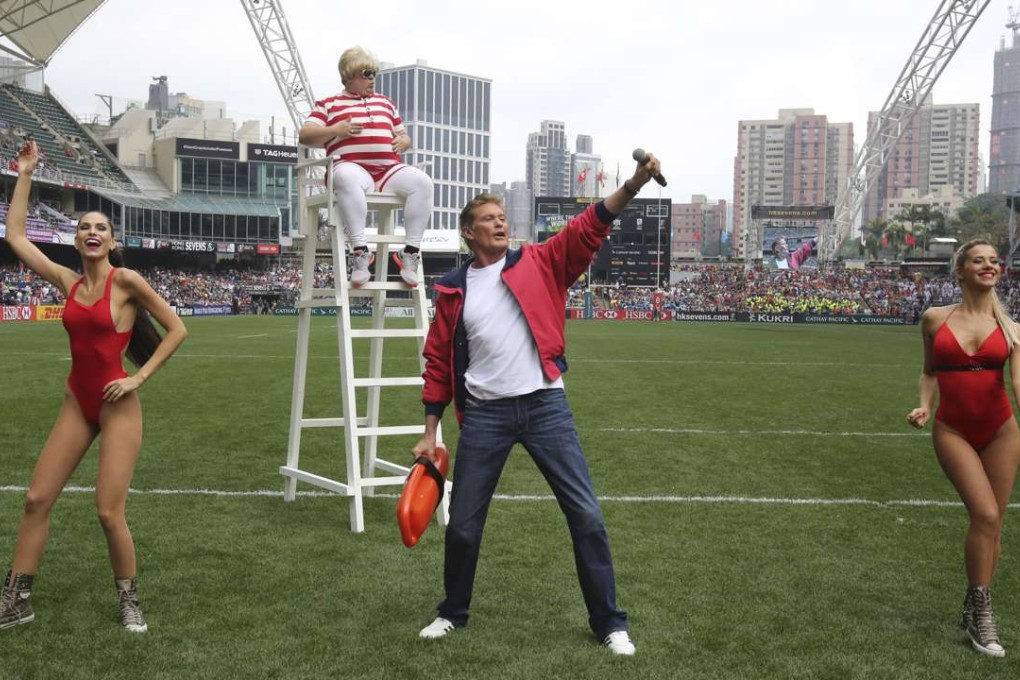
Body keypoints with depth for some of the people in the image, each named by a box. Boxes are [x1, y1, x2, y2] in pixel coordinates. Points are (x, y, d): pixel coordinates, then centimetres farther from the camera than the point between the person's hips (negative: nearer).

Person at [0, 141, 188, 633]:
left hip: (118, 406, -5)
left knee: (109, 512, -7)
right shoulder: (68, 282, 6)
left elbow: (177, 329, -6)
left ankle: (129, 602, 14)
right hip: (76, 403, 6)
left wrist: (138, 377, -10)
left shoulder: (126, 280, -9)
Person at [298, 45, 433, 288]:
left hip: (389, 169, 4)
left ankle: (411, 251, -28)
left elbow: (403, 136, 36)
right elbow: (304, 135, 10)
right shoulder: (329, 104, 19)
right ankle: (360, 250, -45)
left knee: (422, 181, -28)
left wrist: (403, 142, 10)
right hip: (352, 166, -4)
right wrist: (335, 130, -7)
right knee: (349, 178, -43)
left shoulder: (386, 103, 32)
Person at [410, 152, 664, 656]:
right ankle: (452, 613, 33)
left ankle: (608, 623, 15)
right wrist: (430, 433, 7)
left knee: (586, 515, -1)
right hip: (484, 415, 1)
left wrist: (634, 183, -22)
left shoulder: (540, 263, 6)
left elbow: (588, 227, -7)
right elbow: (438, 362, 9)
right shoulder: (453, 290, 7)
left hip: (545, 406, 0)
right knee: (463, 524, 8)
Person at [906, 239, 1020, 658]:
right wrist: (924, 405, -8)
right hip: (953, 430, -2)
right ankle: (981, 612, -1)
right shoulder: (936, 319, 0)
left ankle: (974, 610, 25)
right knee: (985, 514, -16)